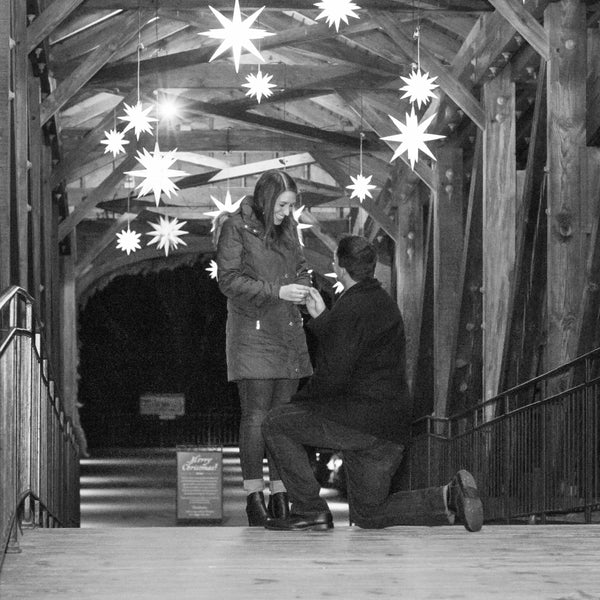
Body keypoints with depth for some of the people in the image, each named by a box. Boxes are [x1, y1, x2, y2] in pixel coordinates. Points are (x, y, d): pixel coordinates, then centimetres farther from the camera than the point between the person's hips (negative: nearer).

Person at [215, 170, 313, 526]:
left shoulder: (288, 227, 13)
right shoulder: (235, 228, -6)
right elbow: (229, 280, -11)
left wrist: (306, 288, 2)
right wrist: (277, 291, -17)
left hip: (289, 333, 6)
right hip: (252, 333, -6)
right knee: (256, 415, -8)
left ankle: (279, 495, 8)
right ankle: (254, 496, -3)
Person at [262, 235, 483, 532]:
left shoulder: (351, 309, -16)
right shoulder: (383, 302, 14)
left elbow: (333, 376, -18)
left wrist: (297, 401, -4)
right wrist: (321, 317, 26)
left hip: (360, 417, -9)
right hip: (391, 428, 9)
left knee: (276, 423, -1)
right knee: (367, 514, 17)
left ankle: (309, 509, -2)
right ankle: (448, 497, 2)